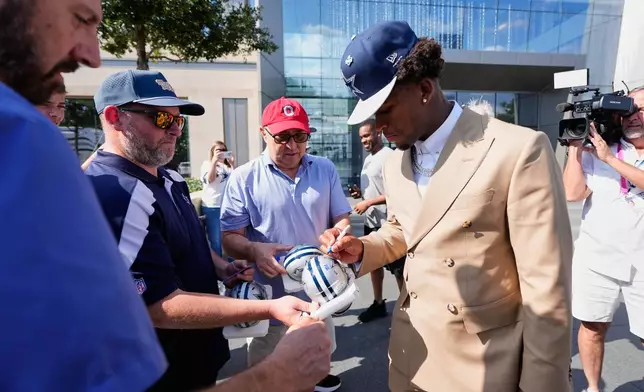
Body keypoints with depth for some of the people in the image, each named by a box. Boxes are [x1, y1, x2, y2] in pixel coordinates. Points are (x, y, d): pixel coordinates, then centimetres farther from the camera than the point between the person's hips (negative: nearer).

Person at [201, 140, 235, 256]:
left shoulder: (228, 166, 13)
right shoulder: (207, 164, 6)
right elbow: (209, 179, -12)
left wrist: (233, 164, -9)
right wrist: (214, 161, -19)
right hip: (212, 207, -3)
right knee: (216, 241, 2)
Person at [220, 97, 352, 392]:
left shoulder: (325, 169, 2)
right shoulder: (243, 178, -11)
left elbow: (341, 218, 6)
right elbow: (230, 238, -11)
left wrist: (337, 235, -17)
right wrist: (254, 250, -32)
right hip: (270, 293, -4)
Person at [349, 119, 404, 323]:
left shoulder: (389, 156, -15)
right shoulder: (368, 159, 14)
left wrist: (367, 202, -18)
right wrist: (360, 192, 3)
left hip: (387, 223, -9)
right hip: (370, 222, 10)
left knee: (398, 268, 2)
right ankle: (378, 304, 32)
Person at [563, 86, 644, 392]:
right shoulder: (595, 152, 2)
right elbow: (572, 193, -9)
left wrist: (611, 158, -21)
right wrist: (574, 146, -9)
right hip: (596, 258, 1)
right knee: (593, 327, 11)